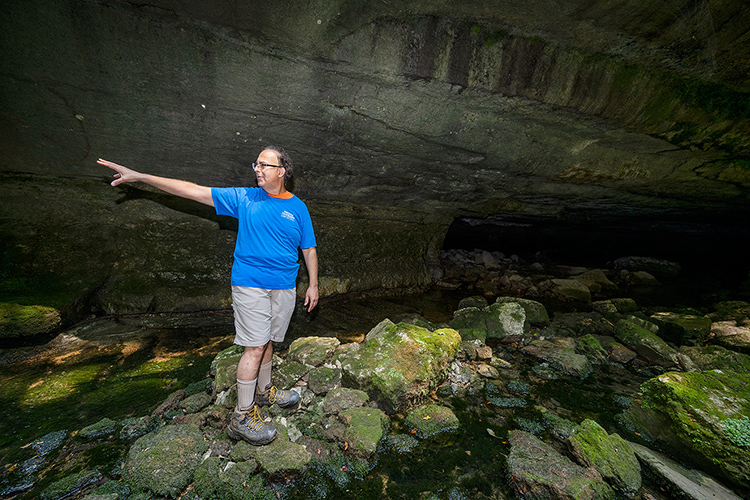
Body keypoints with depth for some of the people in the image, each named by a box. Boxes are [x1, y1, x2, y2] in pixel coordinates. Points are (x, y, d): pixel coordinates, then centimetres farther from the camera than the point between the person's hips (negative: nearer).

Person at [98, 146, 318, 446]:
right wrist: (139, 177, -4)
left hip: (284, 287, 3)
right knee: (255, 347, -3)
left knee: (267, 342, 15)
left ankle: (263, 392, 37)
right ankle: (242, 417, 13)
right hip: (250, 284, -2)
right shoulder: (243, 198, 2)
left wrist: (313, 285, 5)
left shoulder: (297, 208, 5)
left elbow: (309, 249, 8)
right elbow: (194, 191, 0)